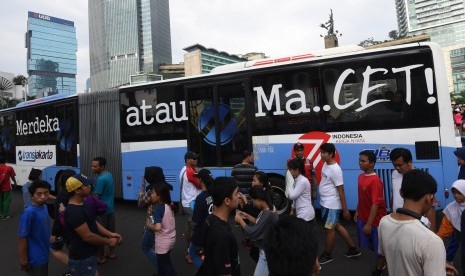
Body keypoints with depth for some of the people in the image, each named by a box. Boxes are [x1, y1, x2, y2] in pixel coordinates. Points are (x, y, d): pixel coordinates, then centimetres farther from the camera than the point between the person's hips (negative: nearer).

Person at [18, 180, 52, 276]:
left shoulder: (44, 207, -1)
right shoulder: (29, 212, -24)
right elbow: (22, 238, -20)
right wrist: (24, 261, -16)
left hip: (44, 255, 8)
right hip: (35, 258, -8)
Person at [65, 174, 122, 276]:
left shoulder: (83, 204, 5)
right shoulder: (74, 212, -27)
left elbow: (93, 223, 10)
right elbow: (87, 236, -25)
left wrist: (110, 234, -1)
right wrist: (108, 241, -13)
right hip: (82, 261, -9)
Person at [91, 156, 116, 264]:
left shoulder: (101, 179, -22)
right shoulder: (109, 175, 6)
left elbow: (95, 197, -21)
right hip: (110, 208, 9)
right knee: (111, 231, 16)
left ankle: (101, 257, 16)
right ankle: (112, 253, 28)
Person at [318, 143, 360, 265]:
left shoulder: (335, 169, -24)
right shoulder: (325, 164, 3)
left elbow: (341, 190, -21)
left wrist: (345, 209, -17)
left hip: (331, 205, -9)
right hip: (325, 203, 9)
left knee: (329, 229, 7)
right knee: (336, 226, 19)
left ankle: (327, 255, 25)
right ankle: (353, 249, 34)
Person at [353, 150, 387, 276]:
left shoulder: (375, 181, -24)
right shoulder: (361, 176, 1)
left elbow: (375, 204, -24)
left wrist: (369, 224, -22)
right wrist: (357, 211, 14)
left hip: (375, 220, -8)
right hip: (362, 217, 8)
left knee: (378, 247, 12)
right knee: (368, 244, 20)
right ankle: (382, 259, 45)